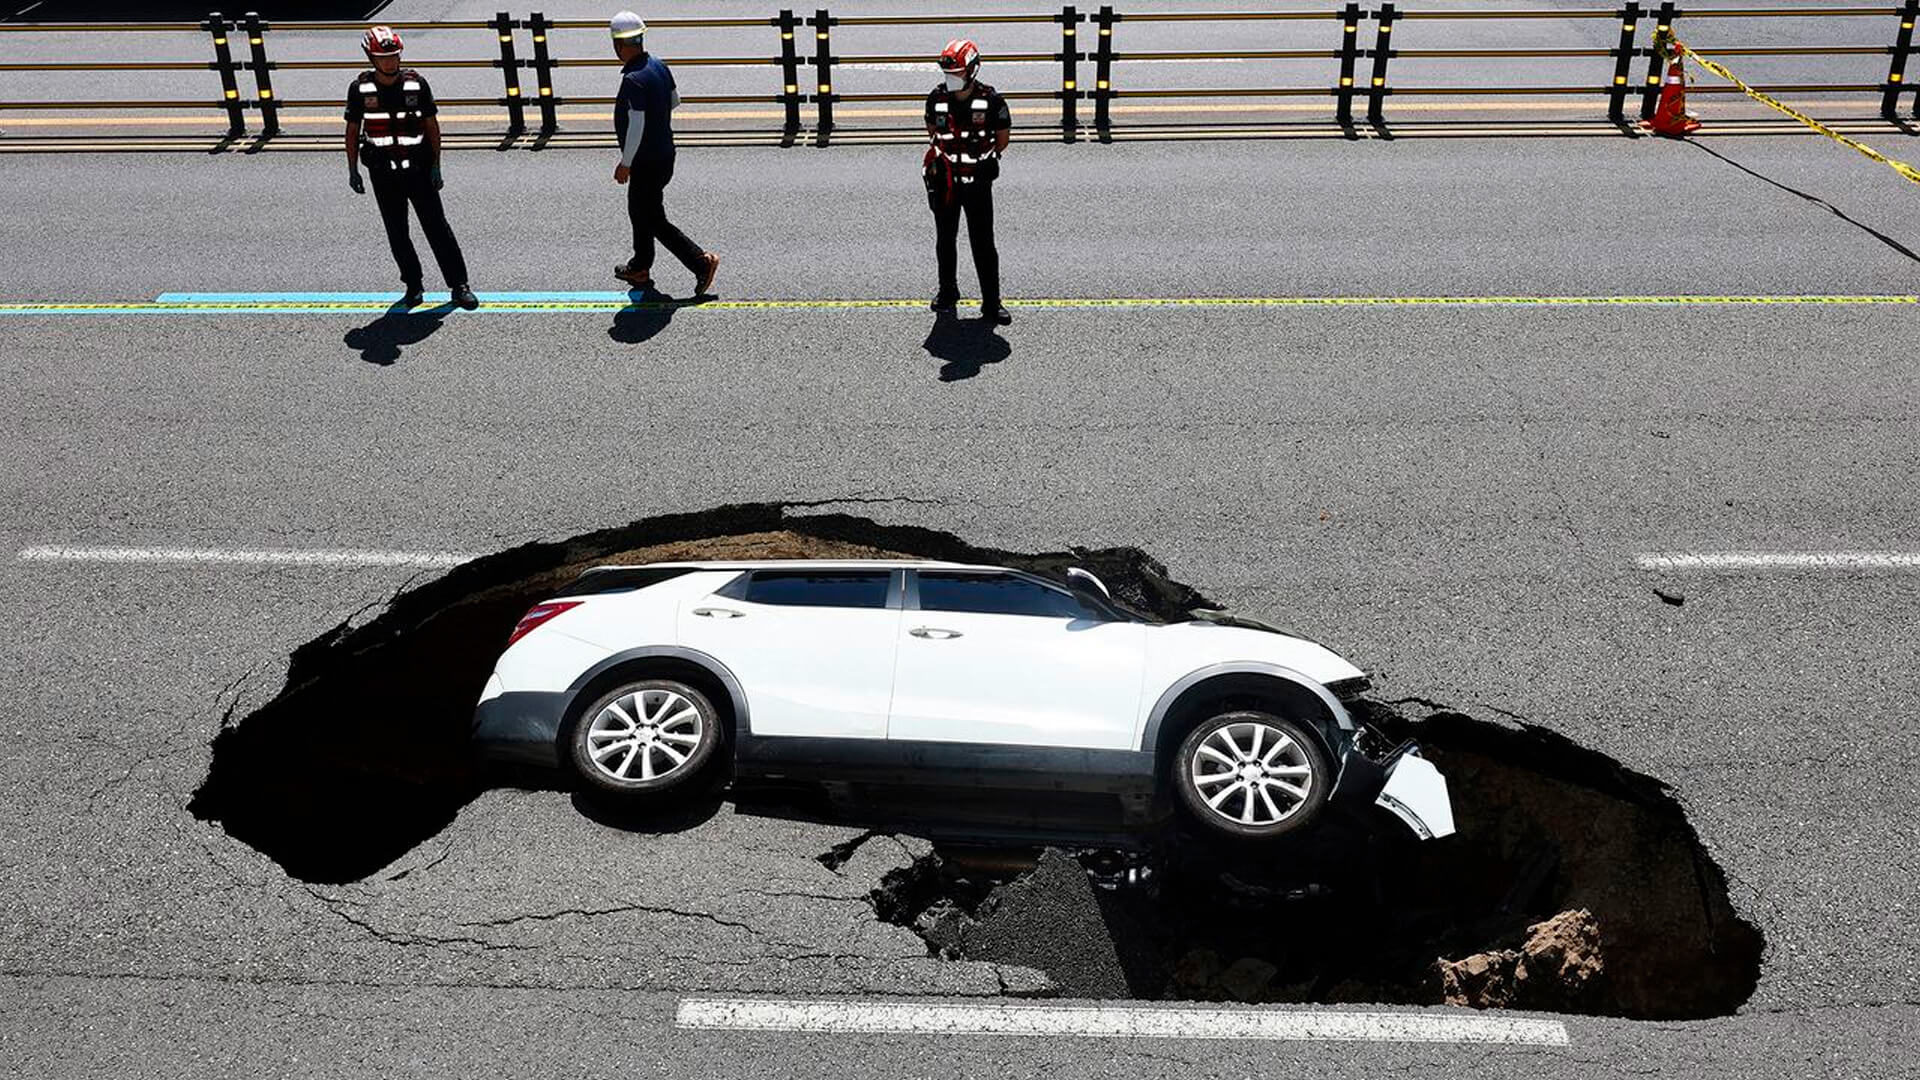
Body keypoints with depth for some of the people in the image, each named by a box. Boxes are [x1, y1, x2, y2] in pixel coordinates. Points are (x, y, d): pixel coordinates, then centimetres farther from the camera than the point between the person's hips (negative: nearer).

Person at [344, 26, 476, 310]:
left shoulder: (416, 83, -4)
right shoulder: (360, 88, -2)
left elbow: (432, 126, 2)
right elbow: (352, 131, 7)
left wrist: (436, 166, -2)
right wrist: (353, 170, 5)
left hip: (418, 168, -1)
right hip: (382, 172, 1)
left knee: (436, 226, -1)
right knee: (397, 233, 7)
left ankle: (458, 285, 5)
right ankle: (413, 286, 19)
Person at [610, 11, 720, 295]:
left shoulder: (633, 80, -26)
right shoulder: (659, 65, 0)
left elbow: (636, 126, -25)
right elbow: (675, 100, 14)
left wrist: (625, 164, -15)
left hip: (647, 162, -9)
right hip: (664, 152, 9)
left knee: (654, 221, 1)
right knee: (639, 211, 22)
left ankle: (701, 261, 0)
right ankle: (639, 269, 33)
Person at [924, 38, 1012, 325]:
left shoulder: (991, 100, -9)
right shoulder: (937, 98, 0)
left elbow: (1003, 137, 3)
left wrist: (989, 157, -5)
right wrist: (938, 154, 6)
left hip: (978, 183, -3)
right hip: (944, 181, 3)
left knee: (983, 244, -2)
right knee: (945, 240, 15)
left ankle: (991, 303, 5)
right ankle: (947, 292, 34)